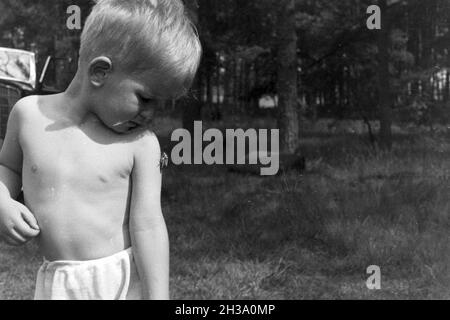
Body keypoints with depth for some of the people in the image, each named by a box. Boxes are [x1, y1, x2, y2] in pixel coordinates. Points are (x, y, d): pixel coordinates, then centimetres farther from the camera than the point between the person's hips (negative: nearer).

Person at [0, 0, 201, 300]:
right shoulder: (29, 113, -3)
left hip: (123, 280, -2)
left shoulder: (141, 142, -10)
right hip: (56, 283, 2)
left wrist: (157, 296, -13)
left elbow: (148, 225, -10)